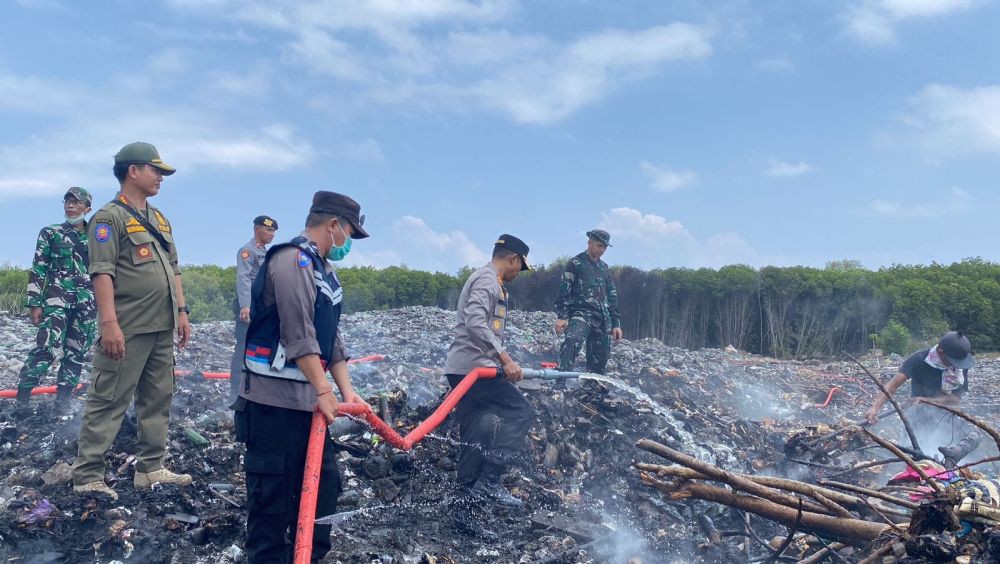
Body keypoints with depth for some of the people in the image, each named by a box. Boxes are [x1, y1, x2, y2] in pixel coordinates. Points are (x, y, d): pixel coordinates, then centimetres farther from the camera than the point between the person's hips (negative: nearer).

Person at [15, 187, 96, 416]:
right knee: (46, 349, -15)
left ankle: (62, 400, 13)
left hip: (87, 303, 3)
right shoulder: (50, 233, 5)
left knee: (76, 354, 4)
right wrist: (34, 303, -5)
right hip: (57, 300, -3)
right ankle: (22, 398, -5)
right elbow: (37, 270, 2)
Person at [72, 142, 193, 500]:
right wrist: (109, 323, -23)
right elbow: (102, 272, -16)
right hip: (127, 331, -8)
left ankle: (150, 469, 21)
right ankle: (87, 477, 5)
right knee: (108, 403, -3)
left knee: (157, 400, 12)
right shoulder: (110, 217, -6)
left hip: (163, 329, 8)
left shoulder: (159, 219, 19)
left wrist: (182, 312, 15)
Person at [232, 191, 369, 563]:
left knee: (324, 483, 14)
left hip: (307, 400, 10)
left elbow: (332, 338, 16)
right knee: (273, 492, 0)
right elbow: (299, 335, -22)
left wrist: (347, 390, 9)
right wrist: (323, 390, -20)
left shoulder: (324, 270, 16)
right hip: (275, 400, -10)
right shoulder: (292, 259, -15)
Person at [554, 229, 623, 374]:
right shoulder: (576, 263, 3)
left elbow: (612, 296, 23)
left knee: (599, 361, 3)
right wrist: (561, 316, -16)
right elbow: (564, 291, -5)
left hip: (603, 318, 6)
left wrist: (616, 323, 17)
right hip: (581, 313, -6)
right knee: (572, 341, -34)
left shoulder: (604, 267, 21)